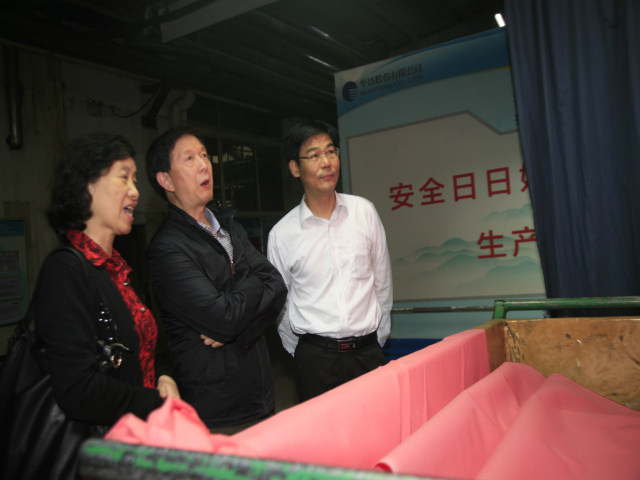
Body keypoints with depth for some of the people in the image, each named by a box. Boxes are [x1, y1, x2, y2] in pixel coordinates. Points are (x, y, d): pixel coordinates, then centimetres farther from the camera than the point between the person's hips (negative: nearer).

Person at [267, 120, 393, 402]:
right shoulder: (282, 233, -3)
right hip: (315, 358, -1)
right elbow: (278, 303, 9)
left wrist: (378, 338, 13)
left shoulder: (364, 212, 2)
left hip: (368, 351, 2)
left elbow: (382, 280, 10)